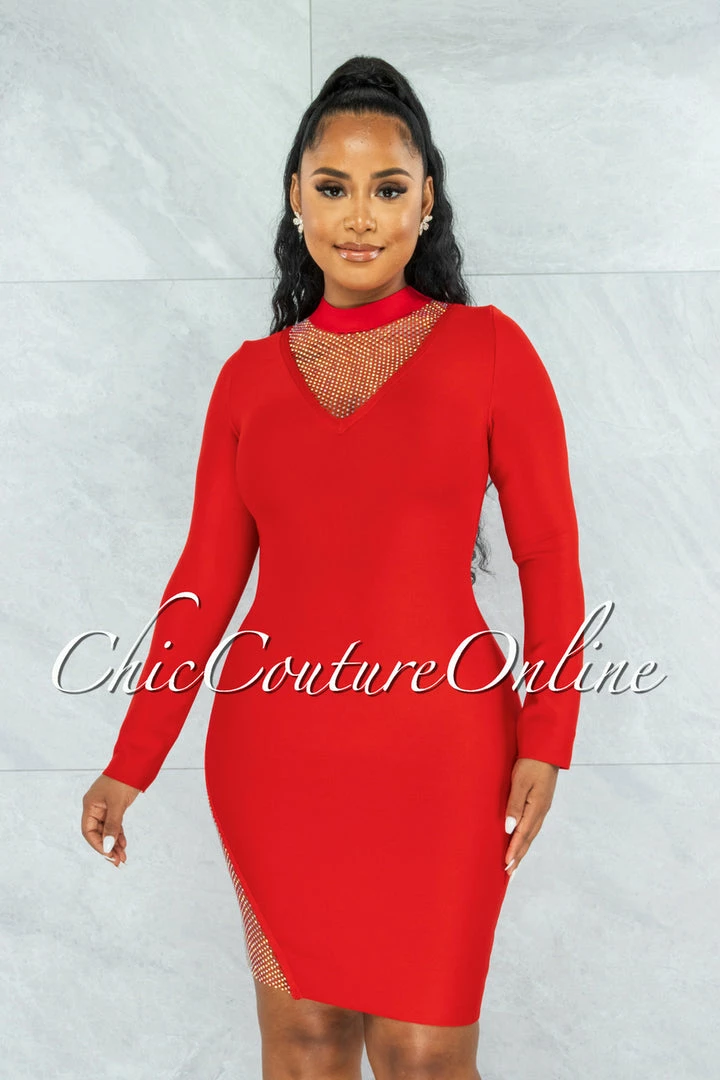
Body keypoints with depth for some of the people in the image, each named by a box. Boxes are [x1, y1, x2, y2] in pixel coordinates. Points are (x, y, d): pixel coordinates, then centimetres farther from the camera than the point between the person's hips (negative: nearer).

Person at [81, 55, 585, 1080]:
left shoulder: (487, 347, -1)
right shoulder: (252, 374, 7)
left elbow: (549, 554, 0)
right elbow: (207, 575, 7)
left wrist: (547, 742, -6)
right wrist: (130, 765, 4)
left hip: (436, 757, -2)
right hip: (272, 755, 3)